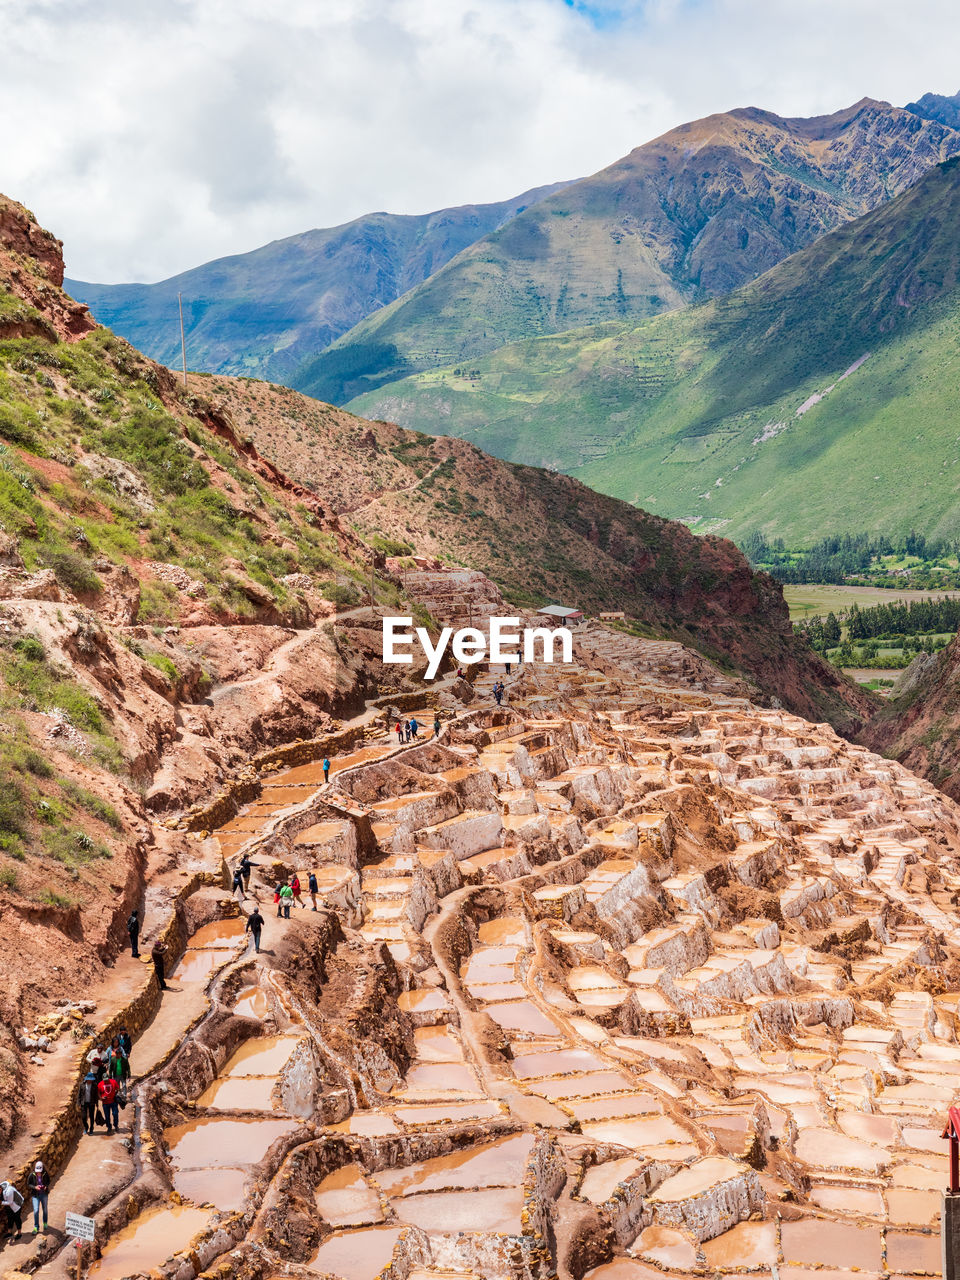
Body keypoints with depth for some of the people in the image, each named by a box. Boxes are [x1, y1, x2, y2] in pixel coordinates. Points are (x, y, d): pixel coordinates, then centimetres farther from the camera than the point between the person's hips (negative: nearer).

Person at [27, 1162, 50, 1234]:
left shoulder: (45, 1174, -12)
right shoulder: (32, 1175, -16)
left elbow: (48, 1181, 5)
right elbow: (28, 1184, -5)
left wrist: (46, 1186, -15)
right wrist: (35, 1187, -22)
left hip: (44, 1194, 1)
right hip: (35, 1195, -1)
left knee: (45, 1209, 15)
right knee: (36, 1211, -10)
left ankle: (45, 1223, 40)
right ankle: (36, 1227, 4)